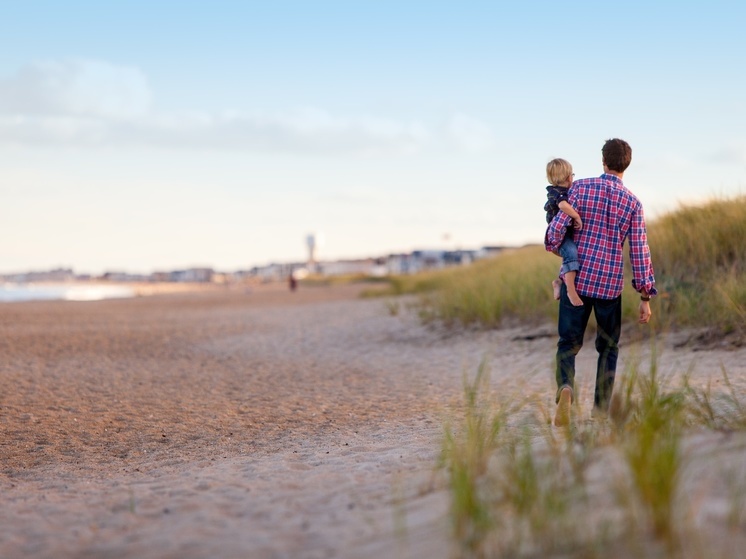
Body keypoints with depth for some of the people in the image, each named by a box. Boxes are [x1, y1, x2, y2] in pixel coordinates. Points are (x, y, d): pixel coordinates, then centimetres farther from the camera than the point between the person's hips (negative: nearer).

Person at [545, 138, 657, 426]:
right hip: (610, 284, 0)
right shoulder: (633, 203, -1)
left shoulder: (580, 187, -3)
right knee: (608, 347, 17)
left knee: (568, 343, 8)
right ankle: (601, 411, 15)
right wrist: (646, 297, 3)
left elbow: (558, 227, -8)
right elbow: (639, 251, -3)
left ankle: (566, 387, -22)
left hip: (576, 279, 0)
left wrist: (552, 245, 17)